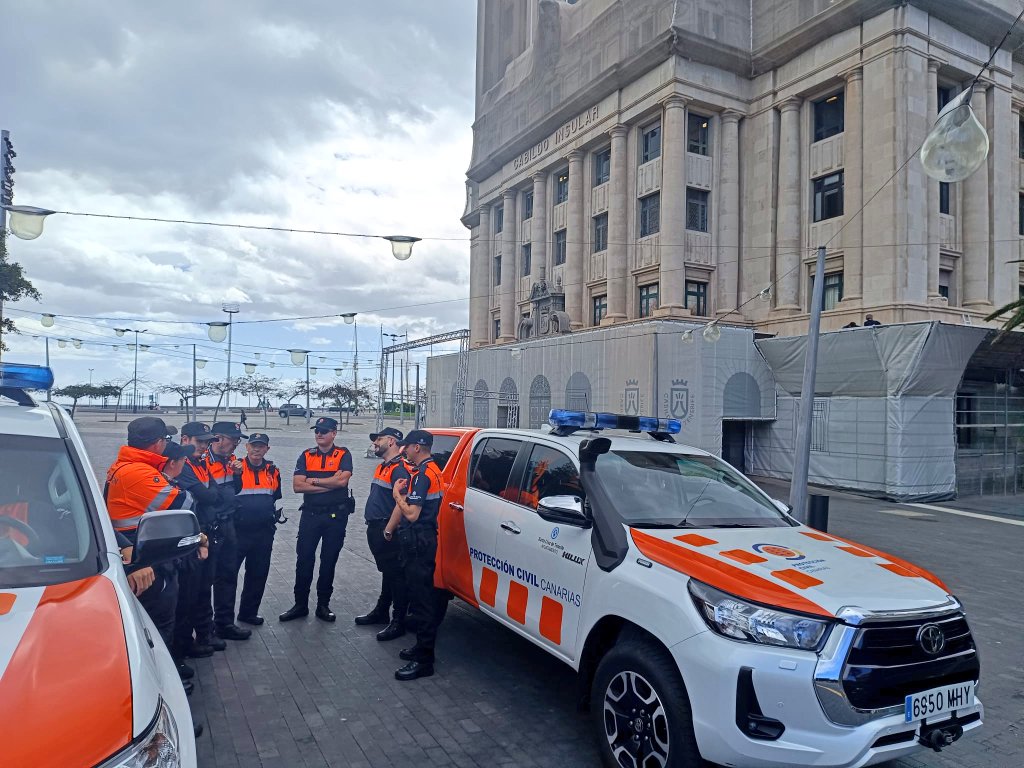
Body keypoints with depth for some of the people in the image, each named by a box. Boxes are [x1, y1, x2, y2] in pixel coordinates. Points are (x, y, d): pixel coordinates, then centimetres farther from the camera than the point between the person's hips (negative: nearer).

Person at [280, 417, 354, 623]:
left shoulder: (343, 455, -1)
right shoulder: (306, 456, 6)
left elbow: (342, 480, -18)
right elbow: (297, 486, -7)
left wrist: (313, 480, -10)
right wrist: (330, 483, -13)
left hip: (336, 515, -2)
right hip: (310, 514, 2)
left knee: (329, 561, 8)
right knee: (304, 559, 5)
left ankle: (323, 605, 20)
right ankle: (300, 604, 18)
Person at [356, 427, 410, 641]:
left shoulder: (399, 469, -16)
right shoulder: (382, 467, 17)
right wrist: (374, 527, 20)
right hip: (375, 528, 10)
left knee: (395, 575, -3)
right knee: (386, 572, 21)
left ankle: (398, 622, 3)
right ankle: (381, 612, 33)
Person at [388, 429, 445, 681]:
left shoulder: (423, 474, -18)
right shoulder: (431, 469, 15)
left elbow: (412, 514, -22)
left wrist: (397, 495, -9)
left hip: (418, 544, -11)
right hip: (422, 540, 11)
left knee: (421, 597, -6)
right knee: (422, 595, 18)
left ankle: (423, 660, -1)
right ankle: (422, 646, 31)